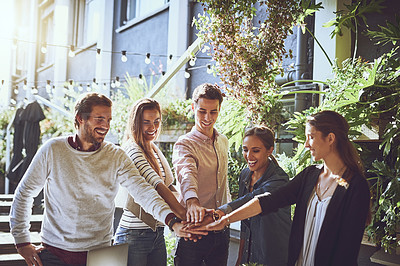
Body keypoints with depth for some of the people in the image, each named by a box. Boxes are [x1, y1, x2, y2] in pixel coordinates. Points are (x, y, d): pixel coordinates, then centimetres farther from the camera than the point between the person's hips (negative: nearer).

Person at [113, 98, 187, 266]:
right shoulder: (132, 149, -13)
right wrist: (183, 214, -34)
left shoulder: (154, 150, 13)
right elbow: (157, 185, -25)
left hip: (157, 234, 8)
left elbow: (169, 186, 16)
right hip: (134, 235, -8)